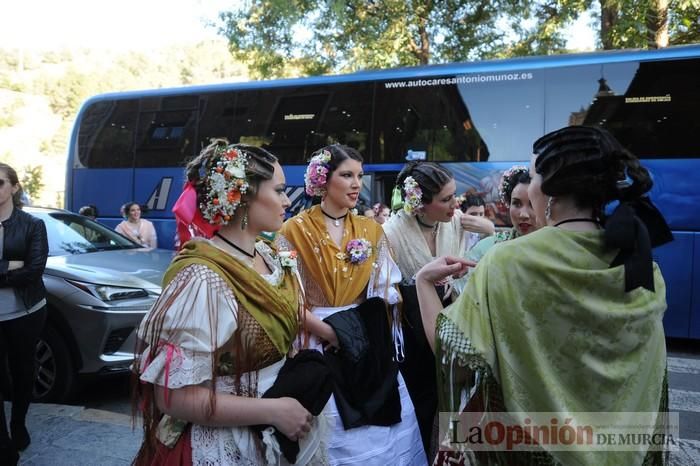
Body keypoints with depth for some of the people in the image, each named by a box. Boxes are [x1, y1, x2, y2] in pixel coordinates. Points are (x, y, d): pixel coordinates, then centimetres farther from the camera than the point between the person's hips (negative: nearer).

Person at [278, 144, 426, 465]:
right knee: (338, 435, 5)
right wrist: (327, 330, -17)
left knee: (382, 431, 8)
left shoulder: (372, 230, 6)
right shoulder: (295, 230, -5)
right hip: (319, 347, -3)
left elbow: (387, 292, 3)